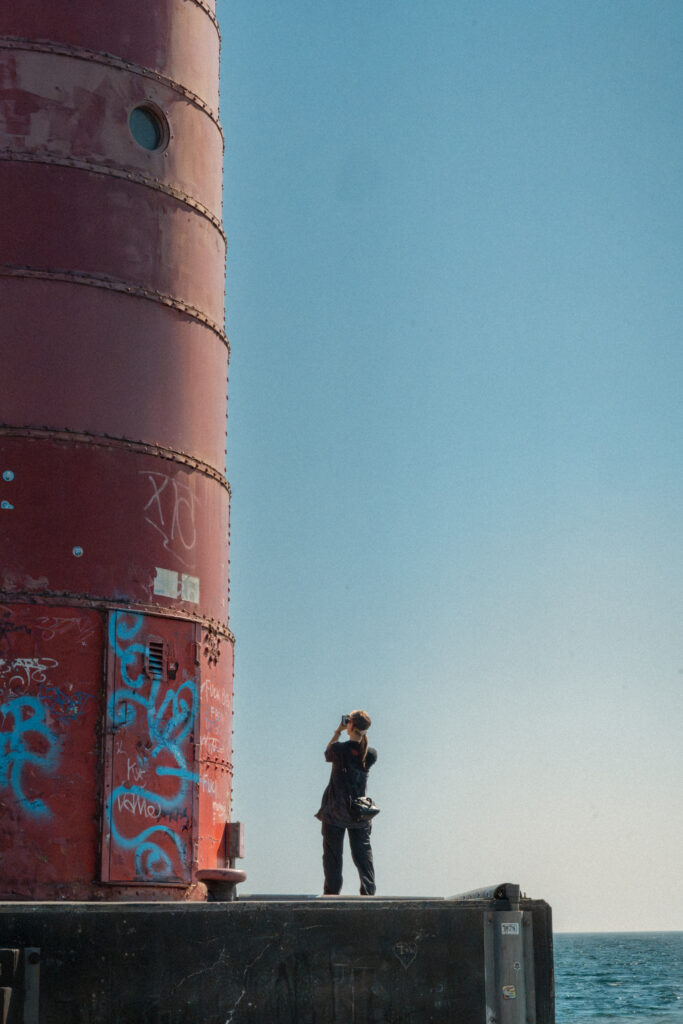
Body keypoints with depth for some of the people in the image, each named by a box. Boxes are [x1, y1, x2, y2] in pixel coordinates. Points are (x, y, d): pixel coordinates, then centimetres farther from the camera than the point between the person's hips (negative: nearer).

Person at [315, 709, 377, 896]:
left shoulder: (339, 749, -14)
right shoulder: (371, 754, -5)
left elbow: (327, 754, 8)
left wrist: (338, 731, 7)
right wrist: (361, 736, 8)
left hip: (335, 812, -3)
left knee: (333, 855, 6)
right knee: (363, 855, 12)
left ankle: (331, 892, 5)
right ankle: (368, 892, 10)